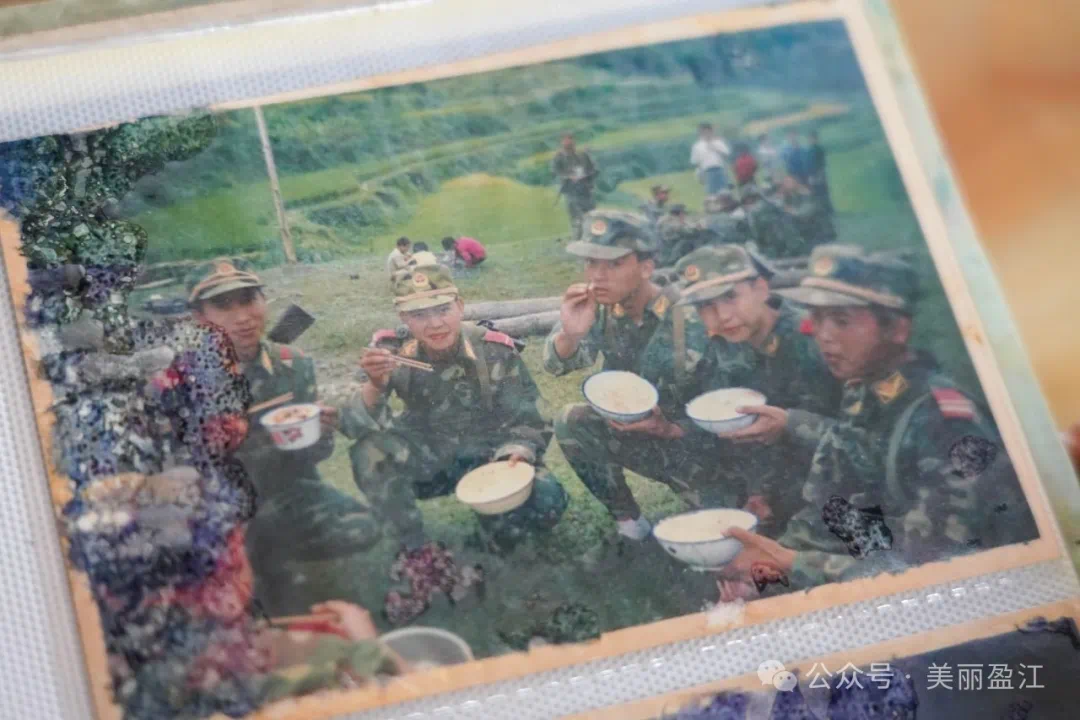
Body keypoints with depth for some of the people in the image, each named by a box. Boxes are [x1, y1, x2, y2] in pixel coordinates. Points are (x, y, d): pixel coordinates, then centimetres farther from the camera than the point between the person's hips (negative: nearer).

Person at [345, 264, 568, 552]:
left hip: (490, 452, 0)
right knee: (370, 451, -31)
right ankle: (413, 549, -7)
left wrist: (517, 454, -28)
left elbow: (528, 419, -7)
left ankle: (497, 525, 11)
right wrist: (375, 387, -42)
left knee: (547, 503, -26)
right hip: (427, 456, 0)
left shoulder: (496, 350, -18)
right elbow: (357, 426, -21)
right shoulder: (391, 352, -16)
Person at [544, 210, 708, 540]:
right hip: (637, 433, 5)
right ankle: (627, 520, -1)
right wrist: (569, 333, -32)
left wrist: (668, 425, -32)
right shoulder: (600, 309, -7)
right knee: (572, 422, -17)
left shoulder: (689, 317, -23)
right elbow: (557, 365, -9)